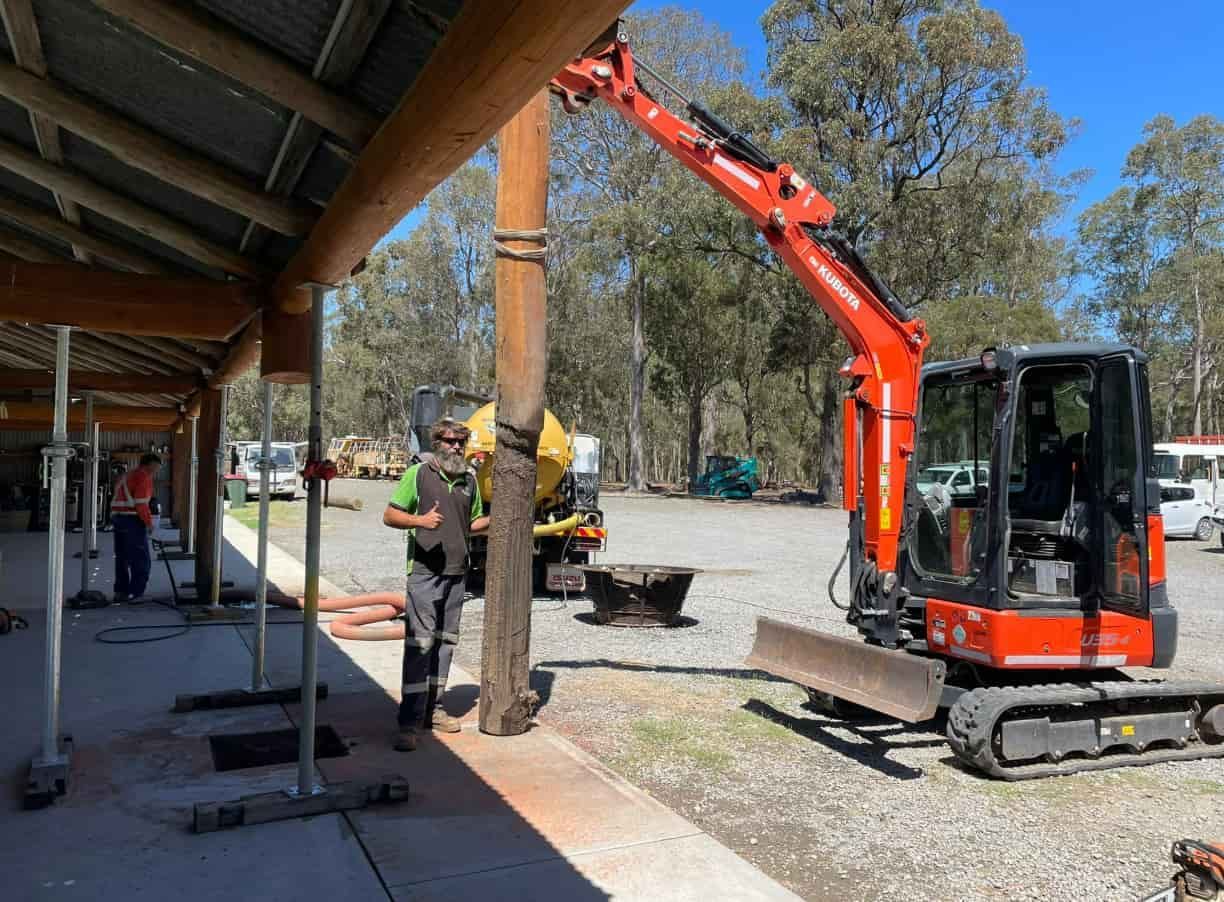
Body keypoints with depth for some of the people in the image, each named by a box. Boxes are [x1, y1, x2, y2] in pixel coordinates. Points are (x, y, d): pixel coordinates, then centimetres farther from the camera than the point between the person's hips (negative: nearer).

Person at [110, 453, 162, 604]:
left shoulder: (126, 476, 21)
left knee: (122, 558, 14)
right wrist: (149, 522, -10)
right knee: (141, 559, -3)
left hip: (117, 517, 9)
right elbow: (141, 503, -17)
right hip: (133, 519, -9)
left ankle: (121, 592, 16)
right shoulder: (144, 476, -8)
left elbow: (119, 500, 16)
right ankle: (136, 594, -4)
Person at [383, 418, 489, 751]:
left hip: (457, 573, 6)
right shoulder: (418, 474, -2)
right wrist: (420, 520, -21)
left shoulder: (469, 480, 13)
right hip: (424, 572, -6)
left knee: (445, 643, 11)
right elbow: (389, 515, -4)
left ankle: (432, 709, 22)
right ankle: (409, 723, -8)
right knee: (419, 643, -10)